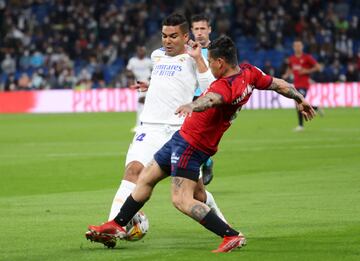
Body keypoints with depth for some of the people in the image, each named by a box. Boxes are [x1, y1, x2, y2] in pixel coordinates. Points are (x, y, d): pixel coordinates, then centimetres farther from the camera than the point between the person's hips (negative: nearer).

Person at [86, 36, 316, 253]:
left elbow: (212, 98, -49)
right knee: (146, 178, 19)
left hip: (191, 143, -11)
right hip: (185, 139, 11)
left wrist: (191, 106, -69)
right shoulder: (249, 73, 0)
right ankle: (117, 225, 31)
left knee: (182, 200, -17)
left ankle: (232, 236, -18)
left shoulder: (226, 86, -27)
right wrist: (300, 99, 28)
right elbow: (279, 85, 12)